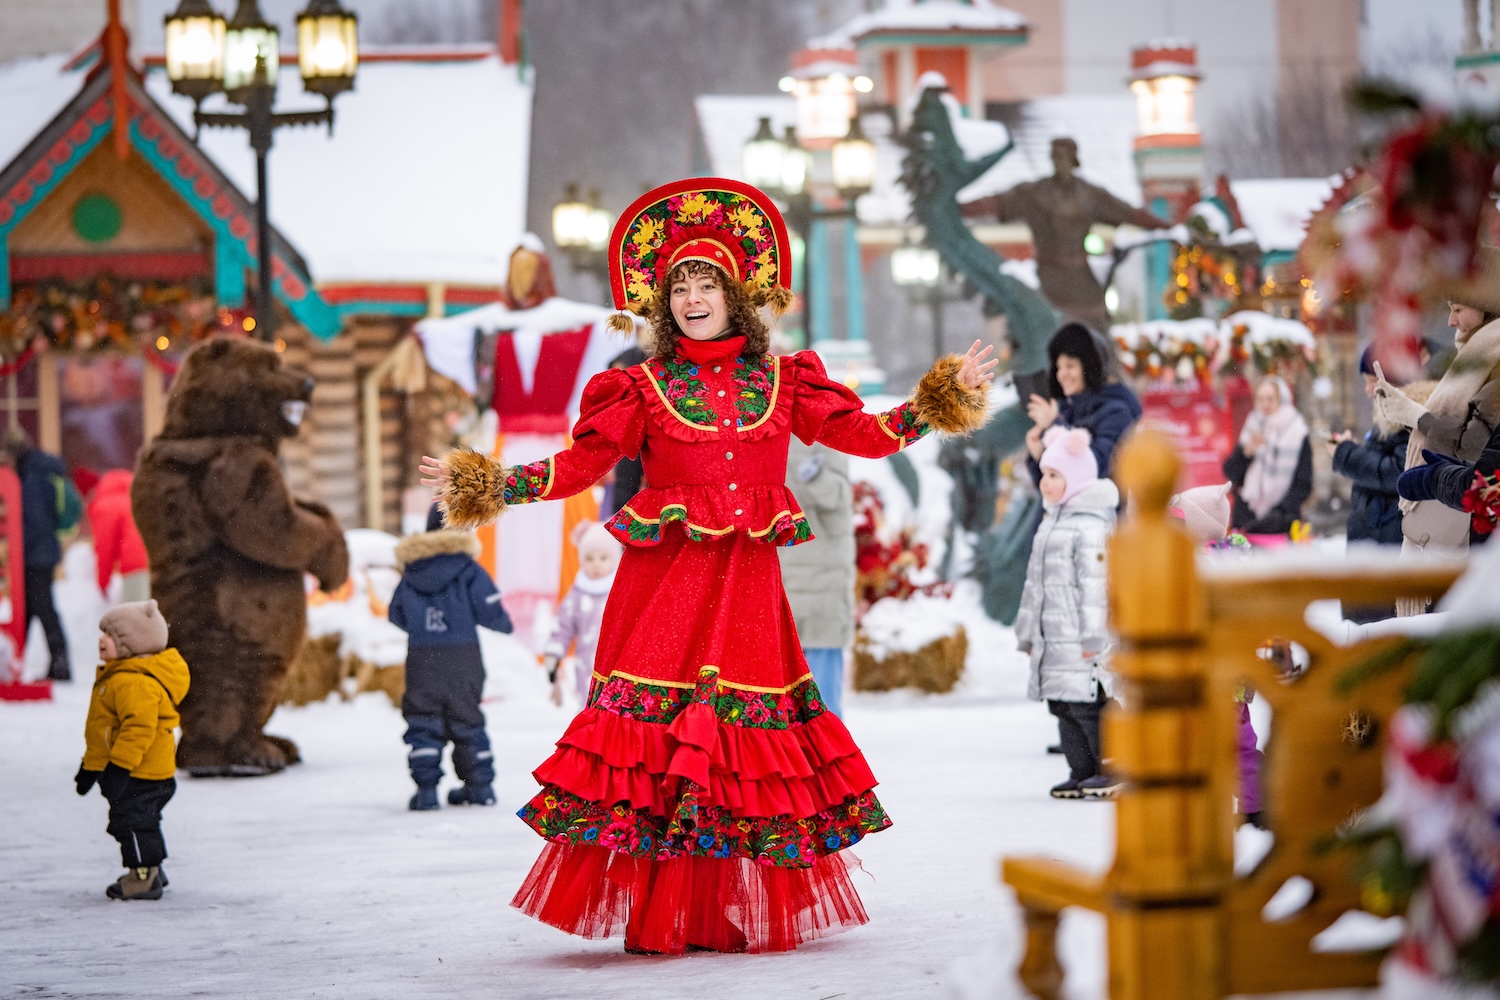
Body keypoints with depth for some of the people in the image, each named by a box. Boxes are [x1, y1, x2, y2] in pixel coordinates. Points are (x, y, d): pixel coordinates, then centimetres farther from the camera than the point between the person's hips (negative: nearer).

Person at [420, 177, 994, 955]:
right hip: (664, 582, -2)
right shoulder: (645, 389, 7)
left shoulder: (781, 382, 11)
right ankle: (656, 917, -2)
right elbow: (576, 465, 3)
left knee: (745, 740, 1)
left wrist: (945, 397, 6)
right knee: (655, 728, -7)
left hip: (747, 584, 2)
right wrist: (485, 486, -6)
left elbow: (864, 434, 12)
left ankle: (744, 915, 8)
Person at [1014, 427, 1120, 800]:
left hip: (1080, 642, -10)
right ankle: (1083, 772, 14)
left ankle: (1114, 767, -5)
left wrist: (1093, 637, -21)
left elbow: (1096, 584, -17)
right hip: (1053, 640, 10)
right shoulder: (1051, 523, 20)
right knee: (1062, 704, 9)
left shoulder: (1092, 525, -12)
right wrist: (1027, 632, 27)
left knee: (1087, 703, -10)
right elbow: (1036, 583, 26)